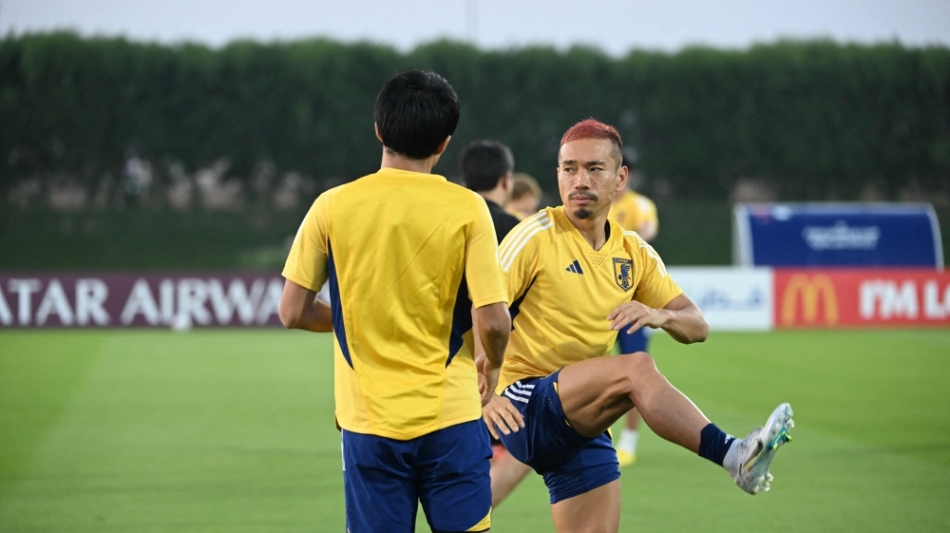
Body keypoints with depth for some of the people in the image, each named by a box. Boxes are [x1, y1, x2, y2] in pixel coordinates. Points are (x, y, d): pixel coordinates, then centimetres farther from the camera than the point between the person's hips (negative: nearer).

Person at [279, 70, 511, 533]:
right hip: (450, 415, -1)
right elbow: (492, 320, -10)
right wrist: (492, 366, 12)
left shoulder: (333, 207, -2)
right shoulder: (466, 208, -6)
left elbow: (293, 312, 2)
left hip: (368, 422, 1)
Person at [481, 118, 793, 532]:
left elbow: (697, 326, 9)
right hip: (526, 412, -7)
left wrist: (662, 316, -15)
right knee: (636, 368, -29)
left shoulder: (633, 254, 11)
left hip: (581, 429, 7)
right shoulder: (536, 237, -6)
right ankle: (732, 455, -42)